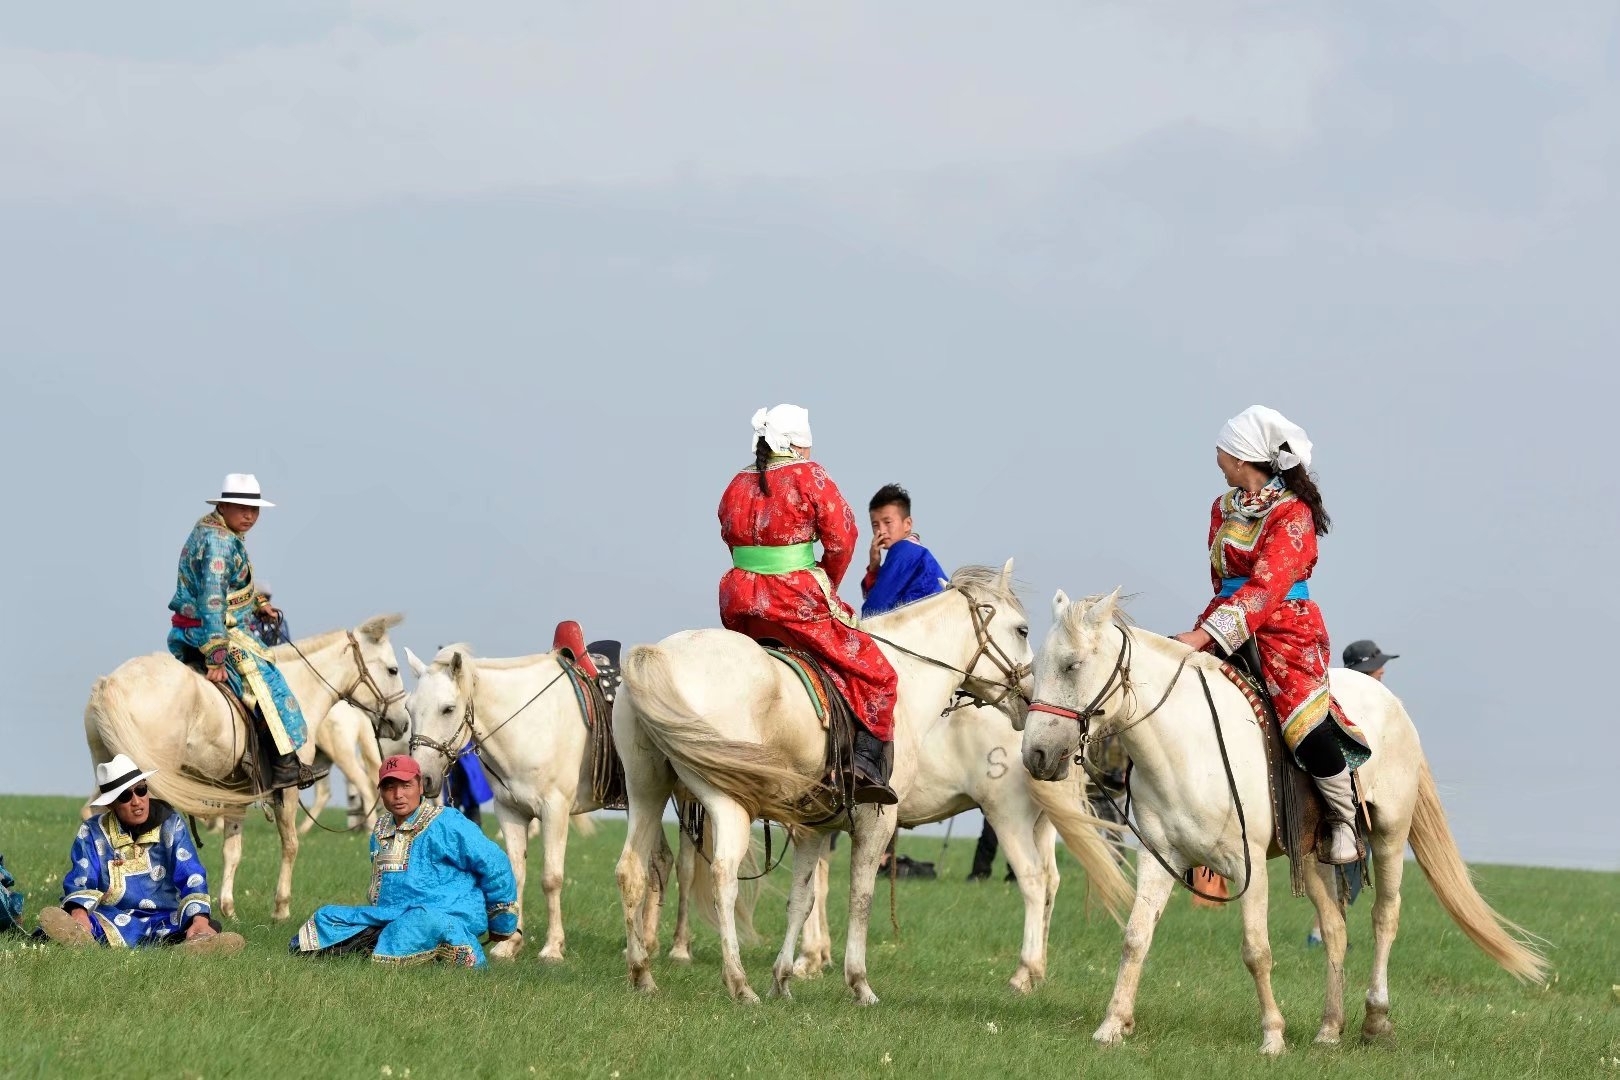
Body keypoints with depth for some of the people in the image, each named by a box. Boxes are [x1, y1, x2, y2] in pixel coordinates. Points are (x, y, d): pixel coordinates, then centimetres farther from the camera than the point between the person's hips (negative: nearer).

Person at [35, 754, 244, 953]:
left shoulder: (171, 825, 7)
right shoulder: (93, 833, 7)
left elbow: (191, 878, -2)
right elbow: (80, 882, -4)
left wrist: (200, 920, -22)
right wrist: (79, 915, -28)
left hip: (167, 922, 1)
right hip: (114, 922, -1)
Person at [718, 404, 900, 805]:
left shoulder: (738, 485, 12)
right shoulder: (810, 478, -5)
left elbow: (732, 539, 16)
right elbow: (841, 538, -7)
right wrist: (828, 583, 11)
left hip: (739, 606, 6)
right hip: (796, 602, -6)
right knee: (874, 670, 3)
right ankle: (868, 761, -12)